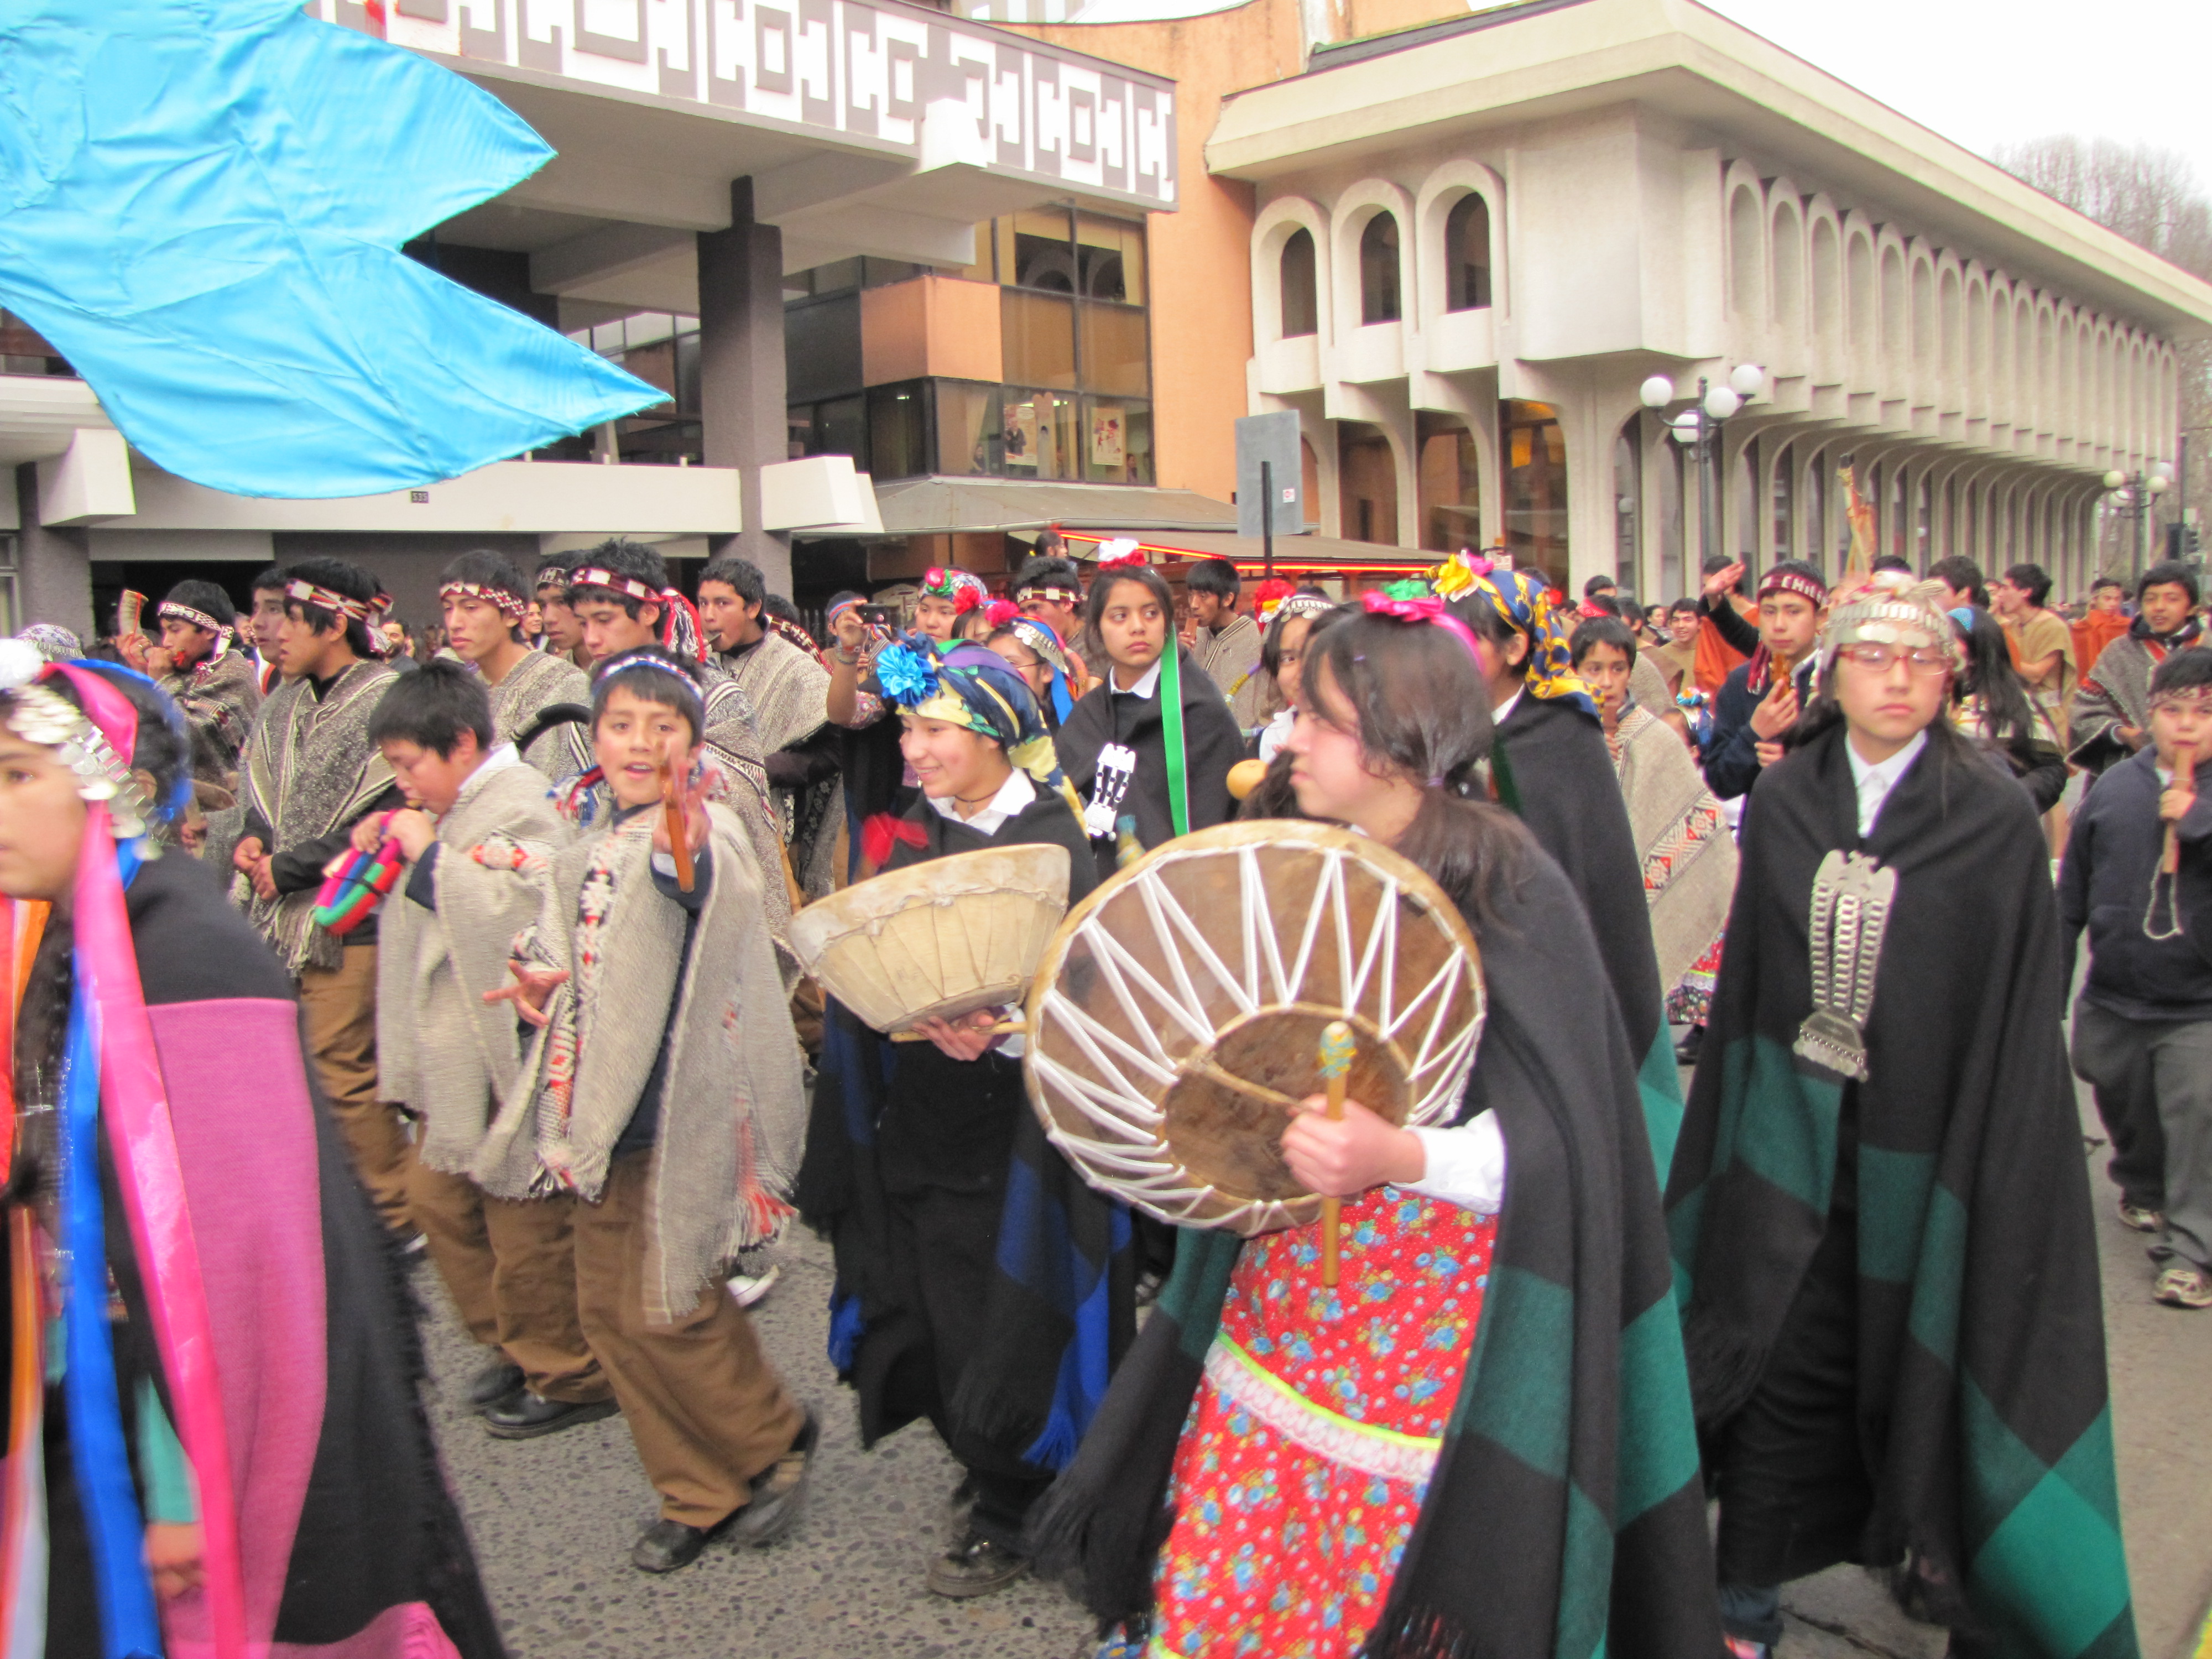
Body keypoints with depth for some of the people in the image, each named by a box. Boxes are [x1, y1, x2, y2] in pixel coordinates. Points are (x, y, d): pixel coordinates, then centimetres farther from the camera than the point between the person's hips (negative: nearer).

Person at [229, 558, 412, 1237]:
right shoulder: (286, 704, 13)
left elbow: (386, 824, -18)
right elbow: (260, 790, 23)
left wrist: (286, 868, -12)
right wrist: (251, 840, 1)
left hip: (349, 922, -8)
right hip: (284, 918, 8)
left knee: (341, 1072, -5)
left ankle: (403, 1218, 12)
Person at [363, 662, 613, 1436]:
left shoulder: (521, 804, -15)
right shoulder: (463, 806, 13)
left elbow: (517, 907, -30)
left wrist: (428, 853, -20)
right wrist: (388, 850, 10)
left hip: (512, 1054, -10)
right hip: (459, 1052, 10)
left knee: (525, 1223, 0)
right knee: (438, 1196, 19)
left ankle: (569, 1377, 17)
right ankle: (511, 1342, 34)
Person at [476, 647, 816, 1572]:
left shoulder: (708, 834, -12)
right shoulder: (586, 854, 12)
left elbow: (711, 886, -36)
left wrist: (685, 851, -57)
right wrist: (542, 985, 4)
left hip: (679, 1110, -8)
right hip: (600, 1112, 8)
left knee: (664, 1308, -5)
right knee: (607, 1310, 11)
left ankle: (774, 1438, 23)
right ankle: (699, 1494, 27)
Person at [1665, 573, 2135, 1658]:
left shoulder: (1997, 818, -7)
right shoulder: (1781, 801, 1)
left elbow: (2019, 1019, -6)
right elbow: (1747, 979, 6)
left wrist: (1990, 1157, -8)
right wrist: (1738, 1131, 6)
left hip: (1925, 1143, -1)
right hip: (1794, 1141, 1)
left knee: (1917, 1353, 15)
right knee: (1786, 1362, 4)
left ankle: (1925, 1549, 41)